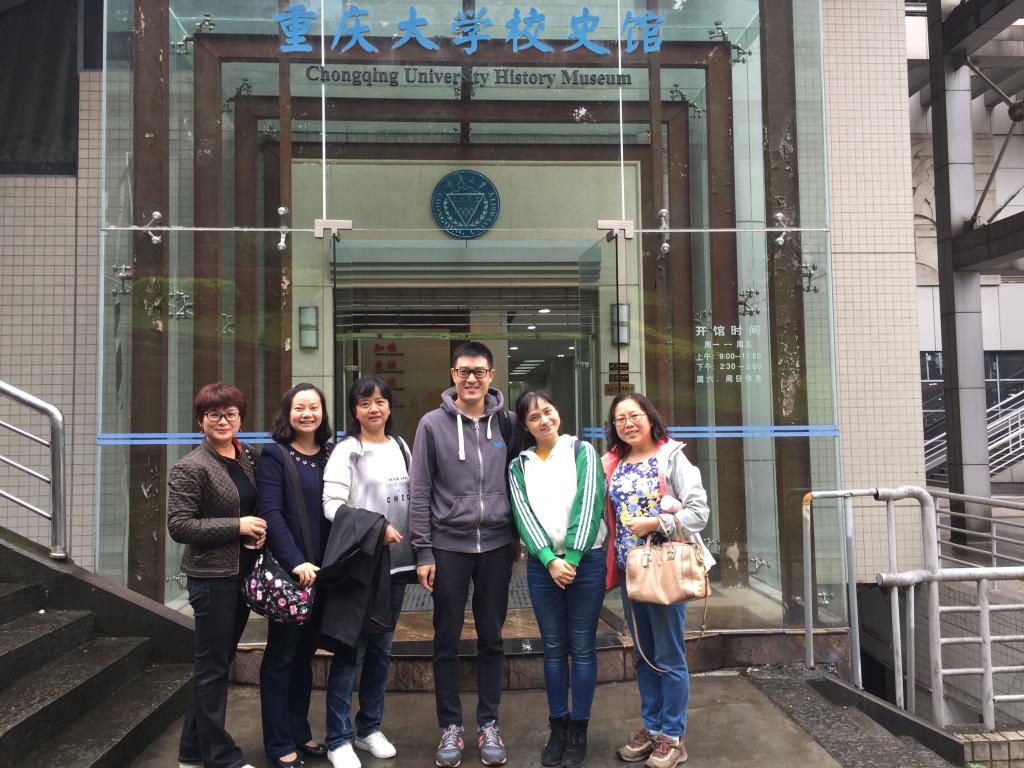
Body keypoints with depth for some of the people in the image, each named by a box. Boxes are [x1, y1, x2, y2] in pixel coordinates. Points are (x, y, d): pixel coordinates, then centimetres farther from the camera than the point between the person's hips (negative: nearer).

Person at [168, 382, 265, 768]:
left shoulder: (247, 458, 9)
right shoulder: (190, 467, -11)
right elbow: (179, 525, -15)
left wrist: (259, 529, 0)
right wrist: (238, 526, -18)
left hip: (243, 573, 7)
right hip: (212, 576, -7)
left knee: (217, 663, 16)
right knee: (213, 667, 4)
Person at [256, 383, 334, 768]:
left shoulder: (330, 454, 10)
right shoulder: (274, 456, -5)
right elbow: (271, 514, -14)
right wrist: (295, 562, -24)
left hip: (322, 568, 5)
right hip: (288, 569, -5)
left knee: (305, 652, 15)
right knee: (281, 655, 4)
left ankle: (299, 732, 27)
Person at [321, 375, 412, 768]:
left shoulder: (401, 446, 11)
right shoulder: (347, 451, -7)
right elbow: (332, 505, -15)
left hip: (395, 561, 6)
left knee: (381, 647, 13)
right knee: (350, 650, -1)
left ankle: (370, 729, 27)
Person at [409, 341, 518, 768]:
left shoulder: (507, 423, 3)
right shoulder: (433, 424, -3)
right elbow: (419, 491, -3)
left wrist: (517, 537, 7)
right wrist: (423, 551, -5)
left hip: (496, 545, 2)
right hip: (448, 546, -1)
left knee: (491, 638, 10)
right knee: (447, 641, 7)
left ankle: (488, 725, 24)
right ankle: (451, 726, 22)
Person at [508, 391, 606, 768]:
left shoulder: (582, 451, 2)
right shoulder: (519, 466, 8)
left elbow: (588, 503, -8)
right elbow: (523, 514, -2)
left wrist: (572, 558, -15)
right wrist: (550, 560, -15)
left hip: (585, 560, -2)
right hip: (542, 565, 2)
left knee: (582, 647, 4)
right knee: (553, 648, 9)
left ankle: (578, 730, 15)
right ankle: (558, 727, 21)